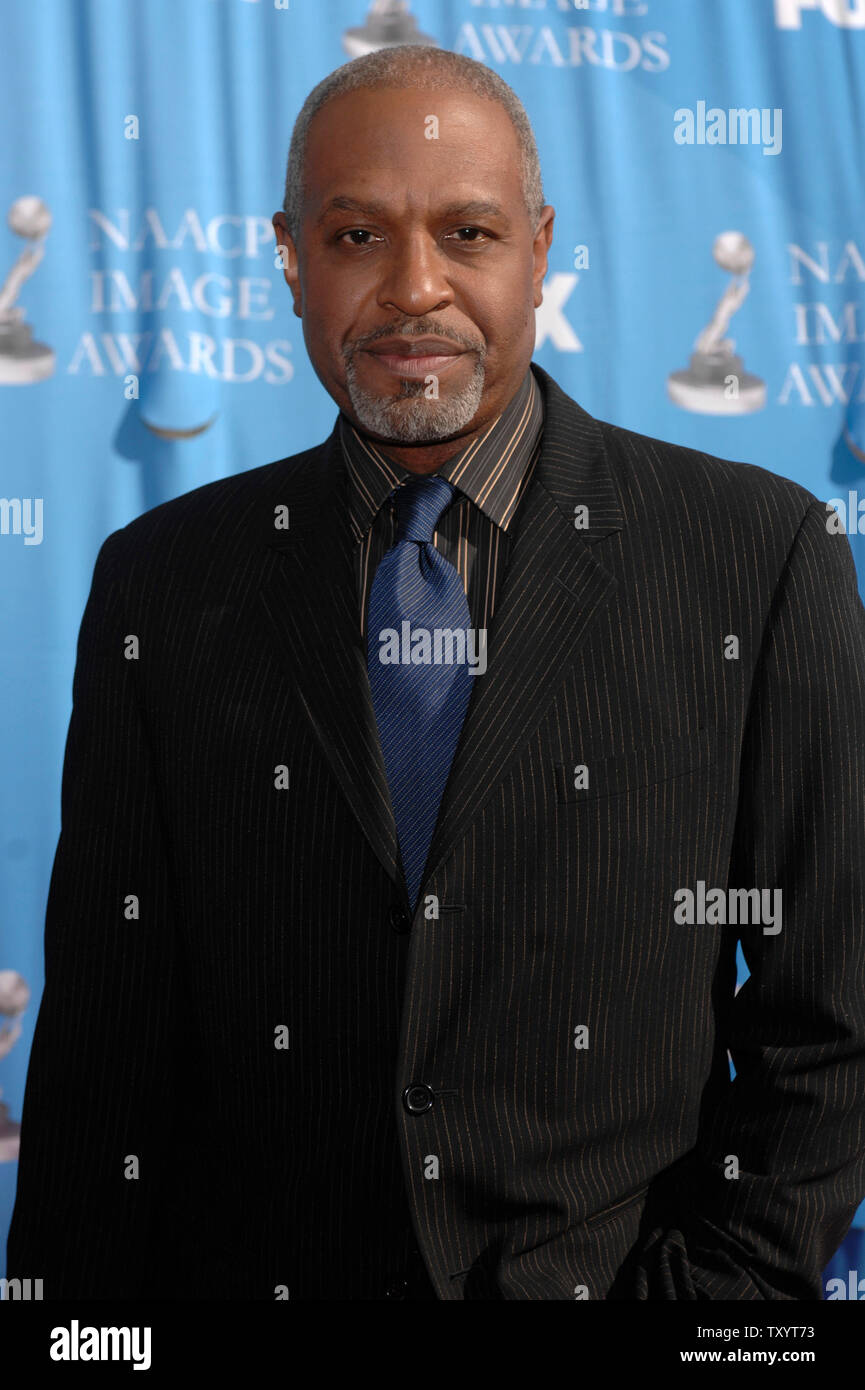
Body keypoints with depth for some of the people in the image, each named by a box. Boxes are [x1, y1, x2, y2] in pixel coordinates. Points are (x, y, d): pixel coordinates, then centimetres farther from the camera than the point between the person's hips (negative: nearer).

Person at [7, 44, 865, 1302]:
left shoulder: (762, 553, -7)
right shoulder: (162, 586, -1)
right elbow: (106, 1040, -1)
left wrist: (707, 1286, -11)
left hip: (616, 1269, -1)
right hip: (249, 1269, 2)